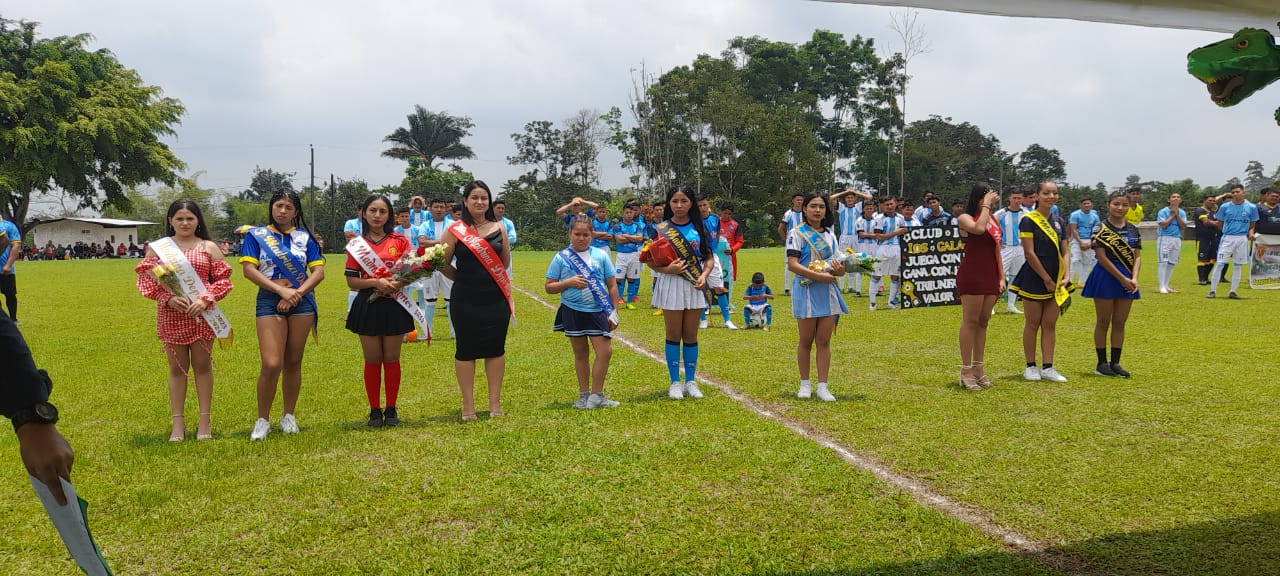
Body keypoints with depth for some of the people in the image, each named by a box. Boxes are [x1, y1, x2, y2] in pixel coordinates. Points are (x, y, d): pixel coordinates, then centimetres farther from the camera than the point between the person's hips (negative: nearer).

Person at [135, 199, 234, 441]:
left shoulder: (209, 247, 5)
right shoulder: (157, 248, 6)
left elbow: (222, 279, 2)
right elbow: (146, 279, 2)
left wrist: (205, 300, -14)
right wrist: (168, 298, -14)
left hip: (202, 314, 0)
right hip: (171, 314, 1)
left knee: (202, 365, 5)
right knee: (177, 368, 6)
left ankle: (204, 421, 13)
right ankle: (178, 423, 13)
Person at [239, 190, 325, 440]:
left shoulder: (305, 237, 9)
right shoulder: (256, 235, 4)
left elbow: (318, 271, 2)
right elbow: (249, 269, -7)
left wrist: (297, 293, -13)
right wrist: (281, 290, -15)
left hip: (301, 301, 2)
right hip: (269, 301, -2)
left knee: (293, 363, 8)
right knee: (271, 364, -12)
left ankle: (289, 415, 22)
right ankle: (262, 420, 4)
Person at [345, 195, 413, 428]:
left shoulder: (400, 241, 3)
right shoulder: (356, 245, 3)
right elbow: (351, 281, -1)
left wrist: (397, 284, -17)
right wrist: (376, 282, -18)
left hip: (394, 305, 0)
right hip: (368, 306, 0)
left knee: (392, 359, 6)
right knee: (372, 360, 5)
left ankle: (391, 409, 17)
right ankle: (375, 411, 15)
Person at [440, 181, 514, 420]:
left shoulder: (498, 228, 6)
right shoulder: (455, 230, -2)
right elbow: (443, 263, 1)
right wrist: (463, 278, 2)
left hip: (496, 299, 2)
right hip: (466, 300, -2)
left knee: (496, 349, 8)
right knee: (466, 350, 5)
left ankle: (495, 402, 19)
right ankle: (468, 405, 16)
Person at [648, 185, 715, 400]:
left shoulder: (699, 227, 6)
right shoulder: (661, 229, -1)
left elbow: (709, 257, 8)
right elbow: (650, 260, 0)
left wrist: (704, 275, -10)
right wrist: (666, 269, -18)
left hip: (694, 286, 2)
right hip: (671, 284, -2)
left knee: (691, 335, 8)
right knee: (673, 335, 3)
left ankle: (691, 382, 17)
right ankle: (675, 383, 12)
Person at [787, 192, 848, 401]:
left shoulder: (830, 234, 12)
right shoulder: (797, 233, -4)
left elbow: (837, 263, 15)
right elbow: (792, 264, -14)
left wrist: (839, 270, -10)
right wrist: (819, 276, -24)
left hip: (827, 291, 4)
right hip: (806, 290, -4)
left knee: (824, 341, 4)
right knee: (806, 341, 4)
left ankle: (822, 386, 8)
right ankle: (805, 384, 16)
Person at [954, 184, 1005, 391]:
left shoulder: (993, 219, 16)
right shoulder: (965, 218, -5)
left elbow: (997, 250, 18)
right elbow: (978, 229, -28)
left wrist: (1001, 277, 13)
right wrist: (985, 206, -15)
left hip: (991, 277, 7)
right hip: (971, 275, -7)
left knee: (983, 322, 9)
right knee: (970, 321, -5)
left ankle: (978, 368, 15)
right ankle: (966, 370, -1)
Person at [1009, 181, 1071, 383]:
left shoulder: (1059, 222, 11)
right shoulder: (1028, 221, -8)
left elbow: (1065, 252, 11)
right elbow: (1029, 253, -12)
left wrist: (1065, 276, -4)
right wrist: (1046, 279, -12)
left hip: (1055, 282, 6)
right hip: (1034, 279, -6)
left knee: (1050, 324, 7)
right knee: (1032, 323, 2)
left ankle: (1048, 368, 12)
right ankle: (1030, 366, 12)